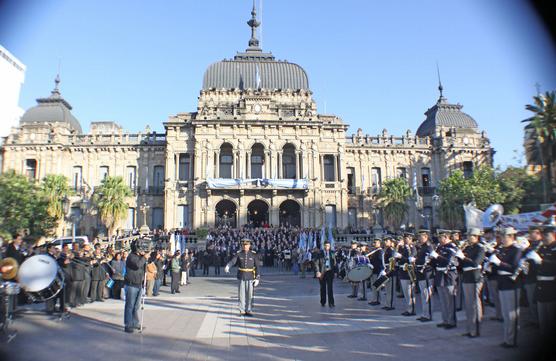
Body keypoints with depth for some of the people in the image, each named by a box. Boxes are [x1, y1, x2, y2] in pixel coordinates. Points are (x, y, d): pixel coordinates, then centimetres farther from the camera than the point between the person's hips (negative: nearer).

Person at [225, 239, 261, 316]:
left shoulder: (254, 255, -1)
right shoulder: (238, 254, 0)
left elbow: (257, 267, -1)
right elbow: (232, 261, -16)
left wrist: (257, 278, -8)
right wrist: (227, 266, -38)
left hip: (250, 277, 0)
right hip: (241, 277, 0)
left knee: (250, 295, 2)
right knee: (241, 294, 3)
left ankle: (248, 311, 13)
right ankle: (242, 311, 13)